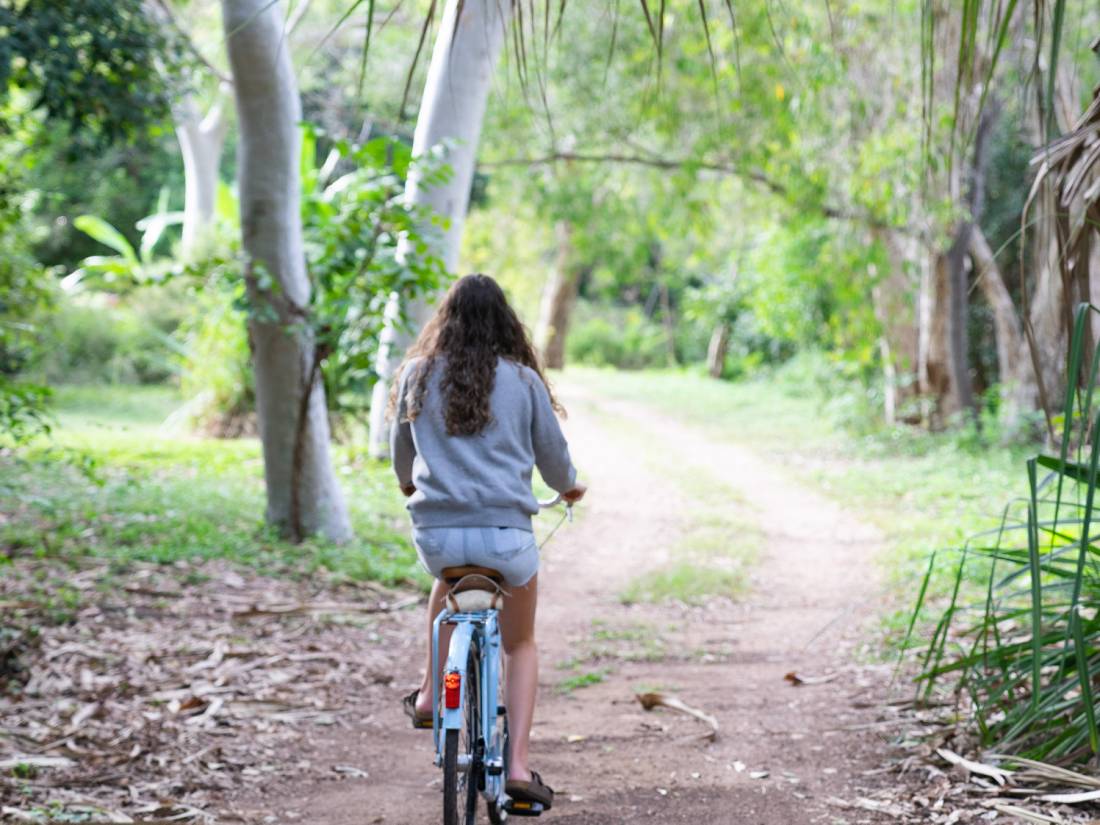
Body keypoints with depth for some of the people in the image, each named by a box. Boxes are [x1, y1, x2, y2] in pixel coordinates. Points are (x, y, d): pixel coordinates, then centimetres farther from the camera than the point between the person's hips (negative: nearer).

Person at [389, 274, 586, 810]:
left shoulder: (418, 375, 7)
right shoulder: (522, 379, 3)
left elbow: (400, 452, 22)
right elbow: (553, 453, 13)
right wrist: (570, 486, 36)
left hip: (435, 531, 2)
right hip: (506, 533, -1)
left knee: (450, 579, 39)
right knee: (521, 645, 21)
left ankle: (429, 695, 37)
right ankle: (518, 765, 9)